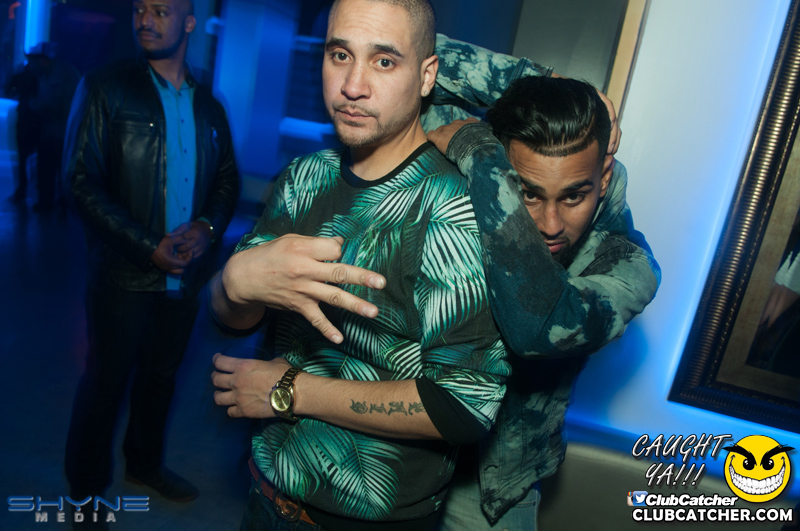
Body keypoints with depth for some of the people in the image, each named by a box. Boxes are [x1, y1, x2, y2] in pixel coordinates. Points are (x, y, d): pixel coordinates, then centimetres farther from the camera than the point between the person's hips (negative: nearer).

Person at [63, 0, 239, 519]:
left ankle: (146, 462, 42)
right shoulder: (105, 88, -5)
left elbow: (228, 178, 11)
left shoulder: (209, 106, 8)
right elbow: (84, 181, -11)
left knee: (162, 375, 18)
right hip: (125, 275, -4)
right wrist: (149, 247, -19)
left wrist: (208, 226, -10)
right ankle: (88, 488, 32)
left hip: (186, 274, 4)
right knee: (106, 381, 10)